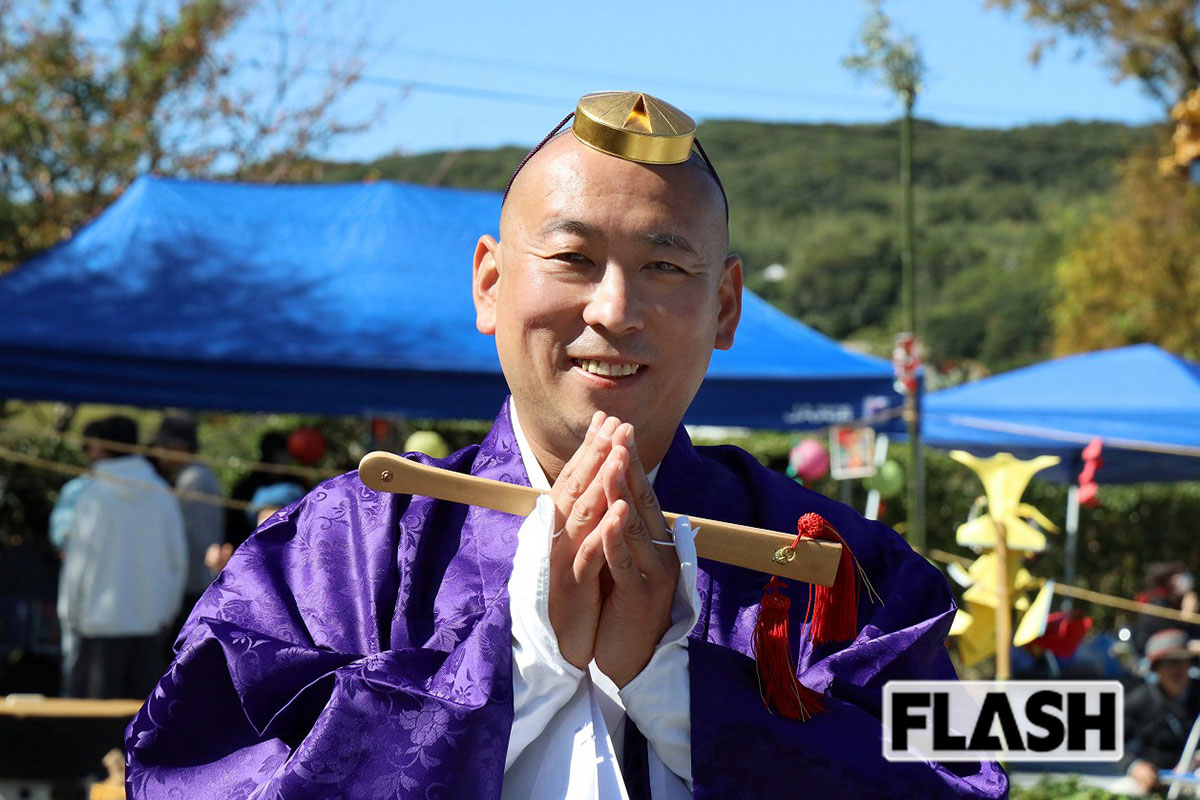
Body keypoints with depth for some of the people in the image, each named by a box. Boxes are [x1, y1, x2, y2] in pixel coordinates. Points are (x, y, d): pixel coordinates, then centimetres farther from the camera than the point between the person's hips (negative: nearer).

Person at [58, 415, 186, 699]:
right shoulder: (163, 494, 3)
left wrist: (69, 615, 5)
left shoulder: (93, 496, -9)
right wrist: (167, 611, 18)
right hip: (150, 620, 4)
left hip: (104, 620, -4)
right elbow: (178, 558, 8)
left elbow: (78, 561, -6)